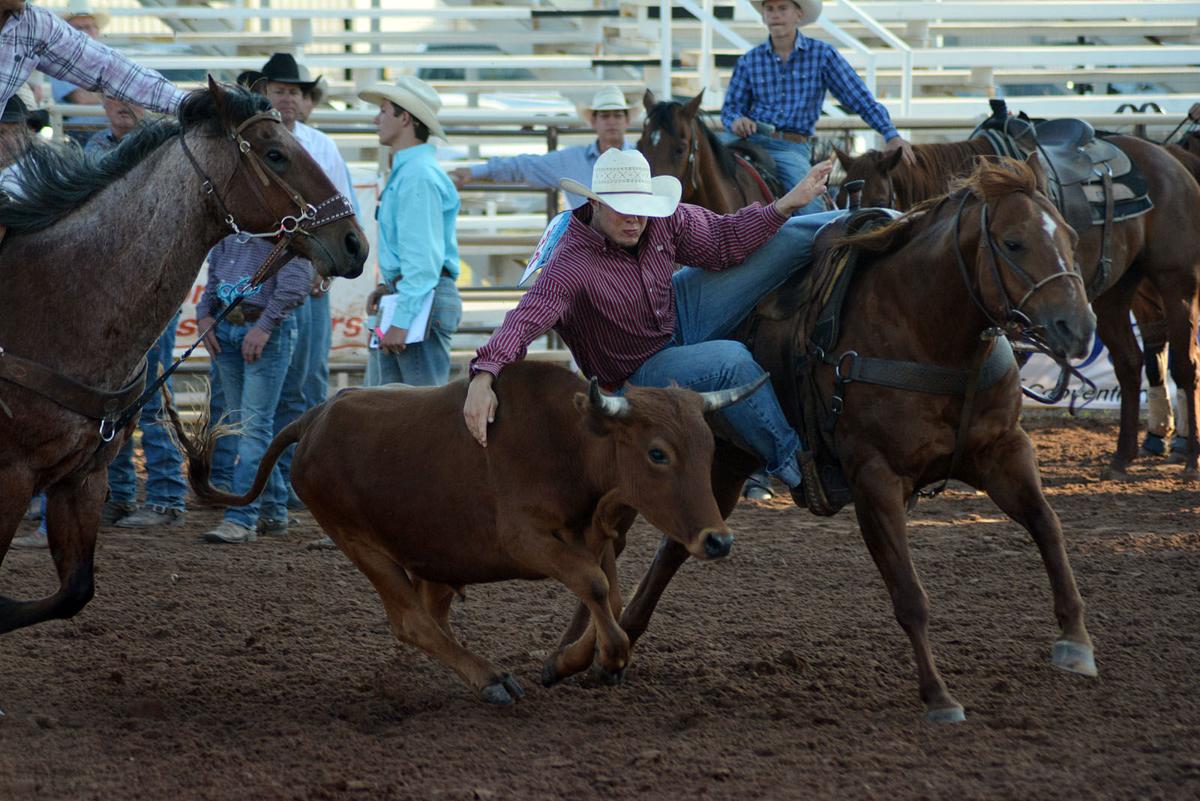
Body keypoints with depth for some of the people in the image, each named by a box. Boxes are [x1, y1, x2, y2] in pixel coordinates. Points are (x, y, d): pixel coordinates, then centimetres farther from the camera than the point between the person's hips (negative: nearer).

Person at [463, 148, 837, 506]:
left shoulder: (662, 220, -16)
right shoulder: (571, 265, -34)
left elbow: (722, 241, -3)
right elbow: (526, 318, -45)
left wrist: (789, 203, -14)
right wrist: (483, 376, -61)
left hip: (681, 313, 6)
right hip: (640, 371, -6)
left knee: (782, 237, -3)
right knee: (732, 360, -34)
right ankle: (791, 465, -22)